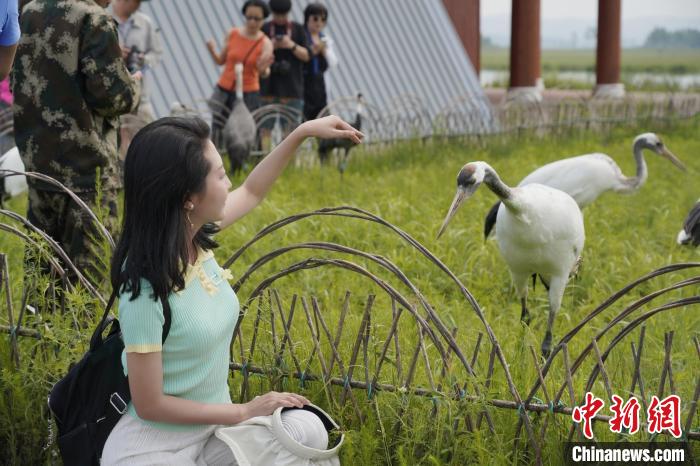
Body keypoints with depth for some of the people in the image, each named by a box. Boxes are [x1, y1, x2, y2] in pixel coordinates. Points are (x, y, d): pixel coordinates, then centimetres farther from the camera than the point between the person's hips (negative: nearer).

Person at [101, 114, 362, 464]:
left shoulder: (193, 235, -6)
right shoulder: (145, 288, -26)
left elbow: (252, 192, 17)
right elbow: (150, 405, -20)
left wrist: (303, 131, 14)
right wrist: (244, 412, -14)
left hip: (212, 429, 7)